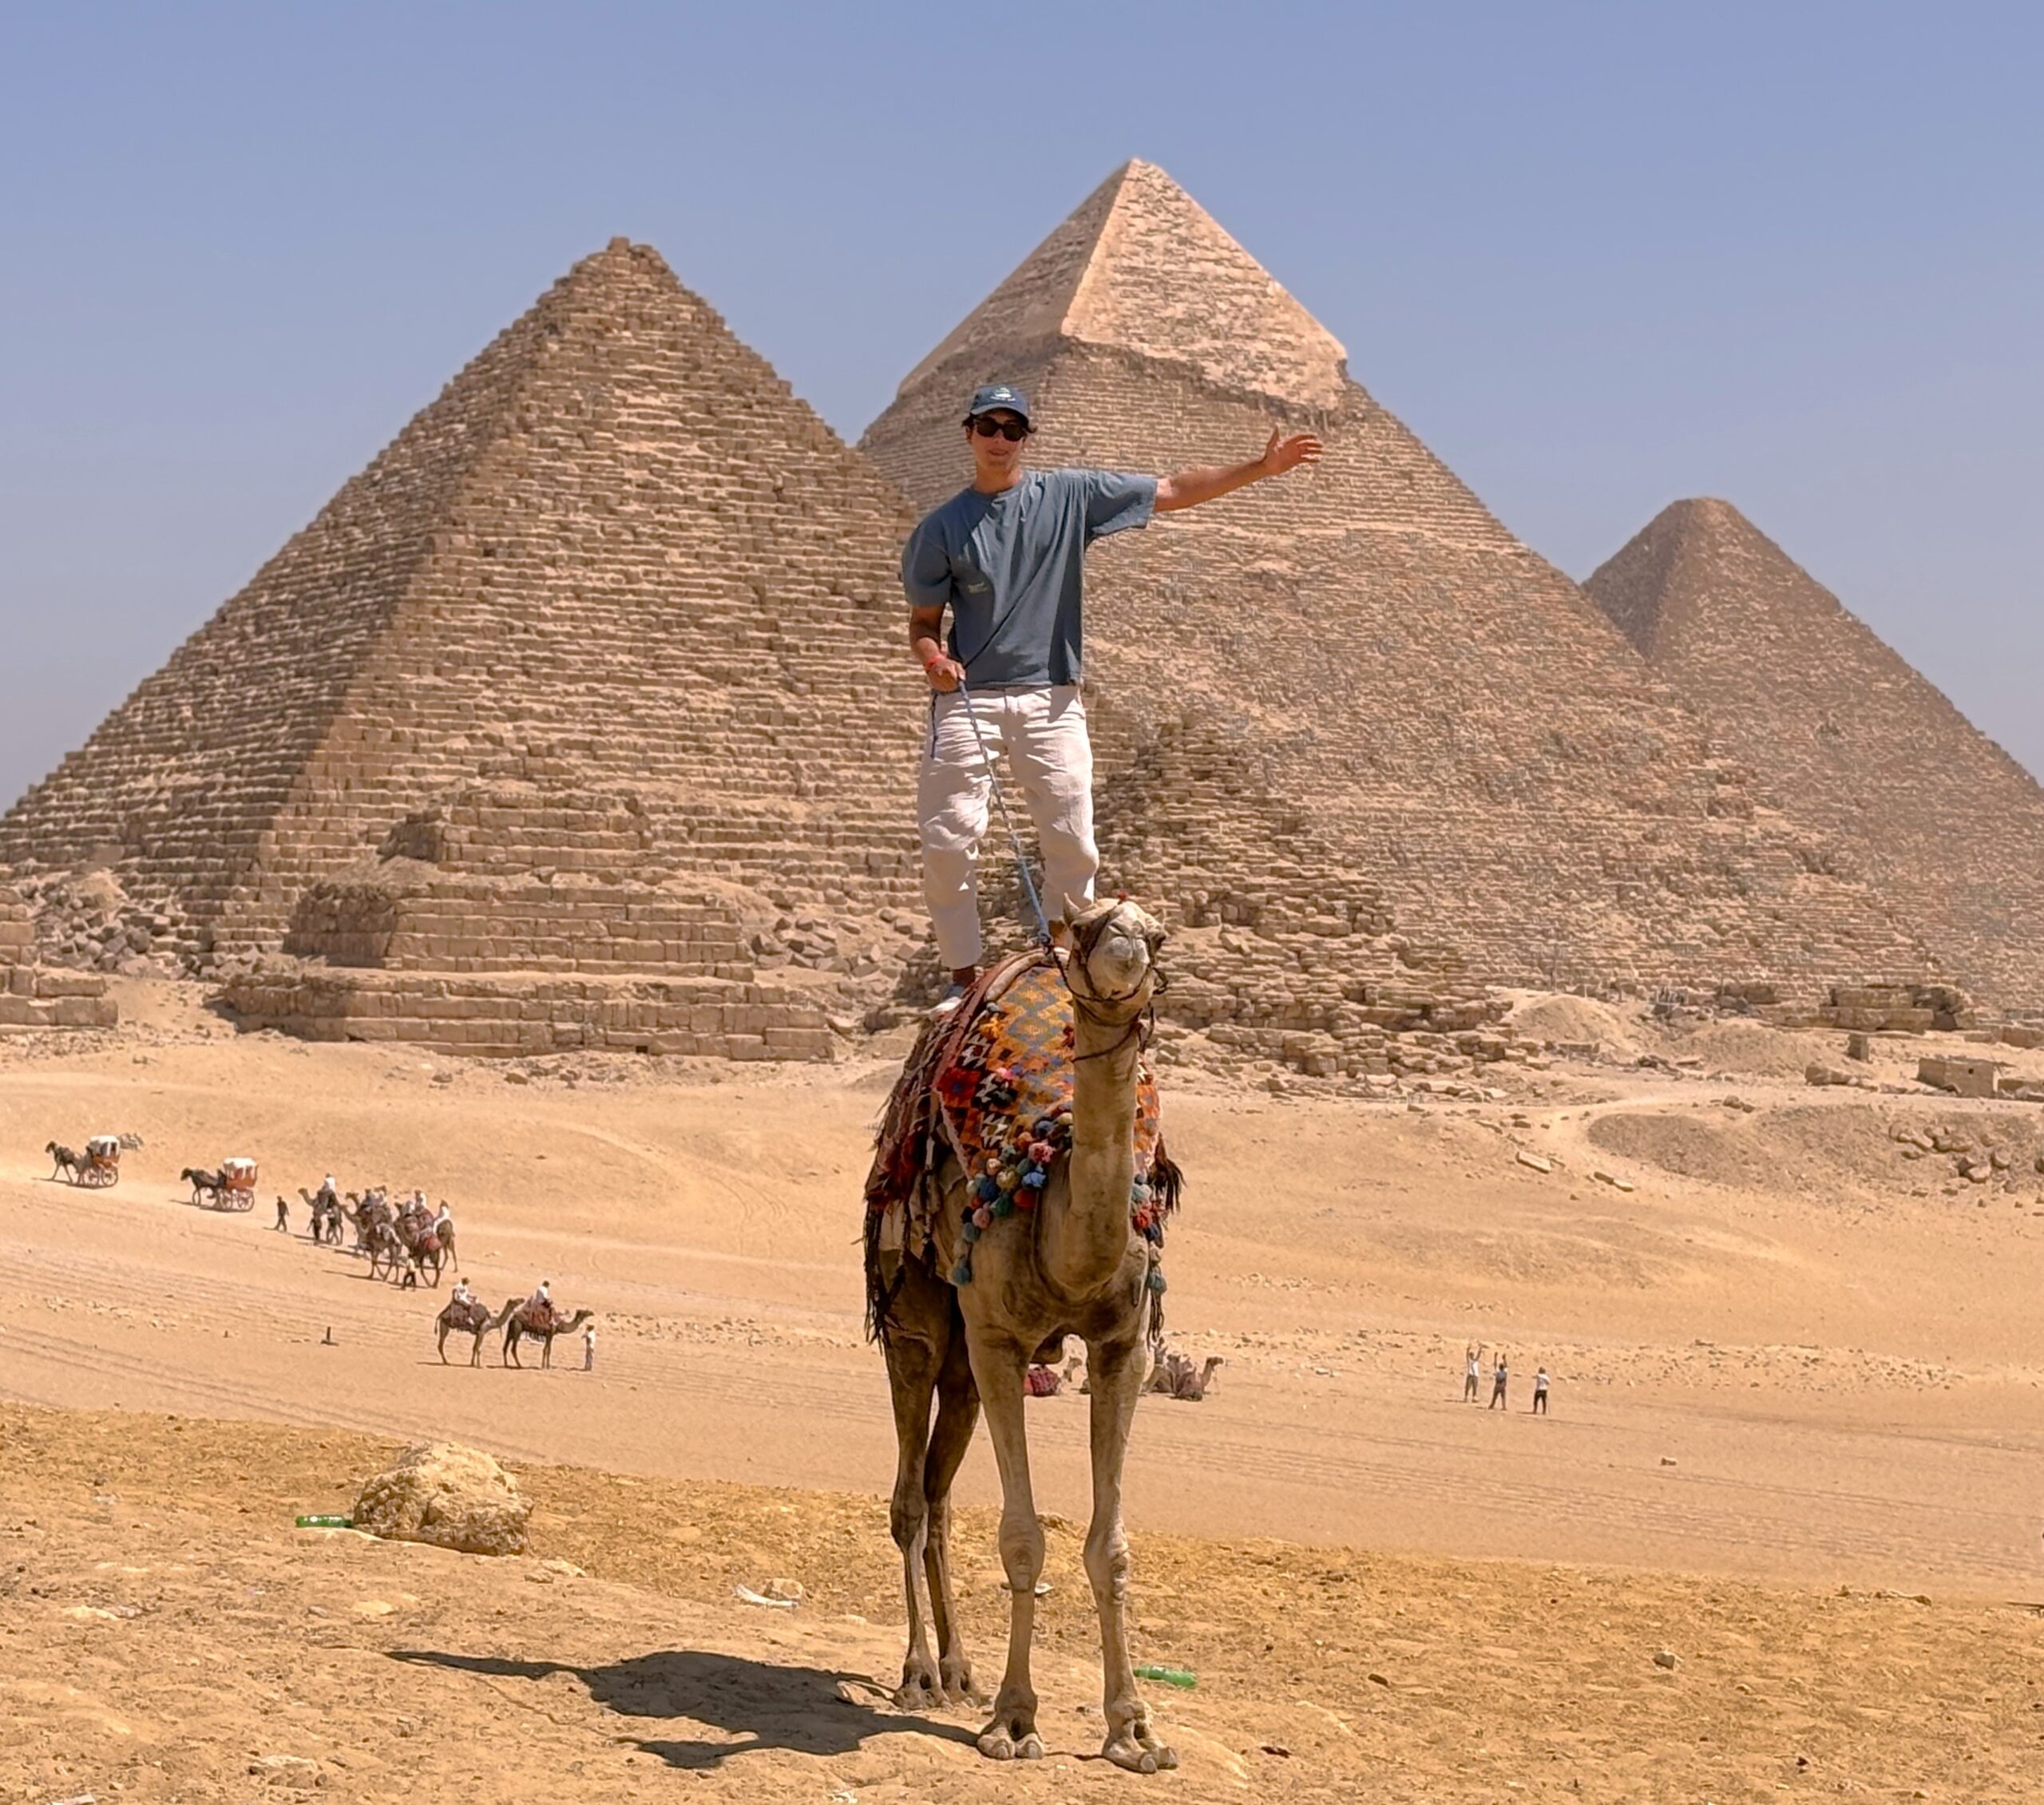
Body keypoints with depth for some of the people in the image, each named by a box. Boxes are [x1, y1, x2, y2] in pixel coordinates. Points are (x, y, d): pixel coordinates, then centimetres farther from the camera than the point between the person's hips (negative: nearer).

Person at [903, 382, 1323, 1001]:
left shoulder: (1070, 495, 6)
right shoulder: (942, 527, 5)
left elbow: (1172, 491, 7)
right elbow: (923, 620, 9)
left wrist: (1262, 467, 1)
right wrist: (931, 657, -15)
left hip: (1050, 700, 1)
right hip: (966, 699, -1)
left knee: (1073, 846, -3)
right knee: (947, 844, -7)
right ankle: (964, 977, 5)